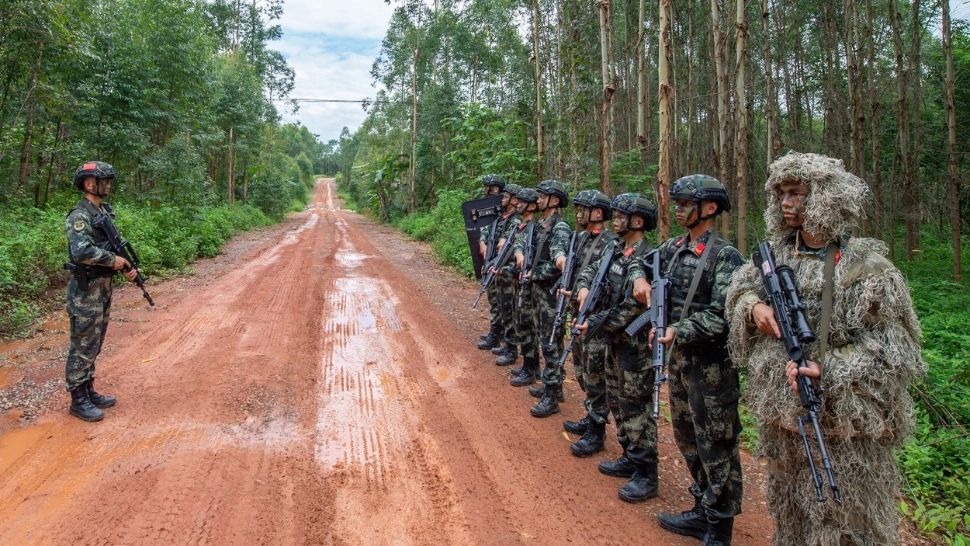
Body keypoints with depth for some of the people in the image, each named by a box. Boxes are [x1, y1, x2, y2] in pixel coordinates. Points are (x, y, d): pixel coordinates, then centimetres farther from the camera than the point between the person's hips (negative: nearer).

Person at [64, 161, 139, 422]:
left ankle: (89, 390, 28)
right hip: (86, 290, -9)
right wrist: (114, 260, -19)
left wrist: (128, 267, 2)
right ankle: (78, 400, 10)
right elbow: (82, 251, -31)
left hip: (103, 288, 9)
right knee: (83, 347, 0)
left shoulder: (105, 212, 11)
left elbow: (115, 246, 18)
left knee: (94, 345, 17)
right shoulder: (79, 215, -17)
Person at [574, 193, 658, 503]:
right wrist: (584, 289, -5)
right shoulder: (615, 252, 8)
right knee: (616, 401, 18)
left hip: (636, 344, -9)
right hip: (614, 341, 9)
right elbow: (589, 272, 17)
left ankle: (646, 475, 8)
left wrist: (594, 325, -19)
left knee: (636, 407, -2)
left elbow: (632, 308, -24)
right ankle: (630, 458, 32)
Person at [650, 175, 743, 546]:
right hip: (679, 358, 8)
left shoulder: (725, 256, -14)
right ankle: (702, 511, 35)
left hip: (711, 365, -8)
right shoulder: (673, 248, 7)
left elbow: (722, 316, -20)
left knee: (716, 446, 4)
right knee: (688, 439, 18)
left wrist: (679, 331, -22)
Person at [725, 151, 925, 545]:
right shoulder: (778, 253, 4)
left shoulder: (864, 268, -16)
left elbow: (893, 349, -16)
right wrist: (754, 305, -8)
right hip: (780, 412, 7)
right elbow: (741, 285, 15)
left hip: (841, 421, -6)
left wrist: (829, 372, -28)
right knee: (788, 510, 23)